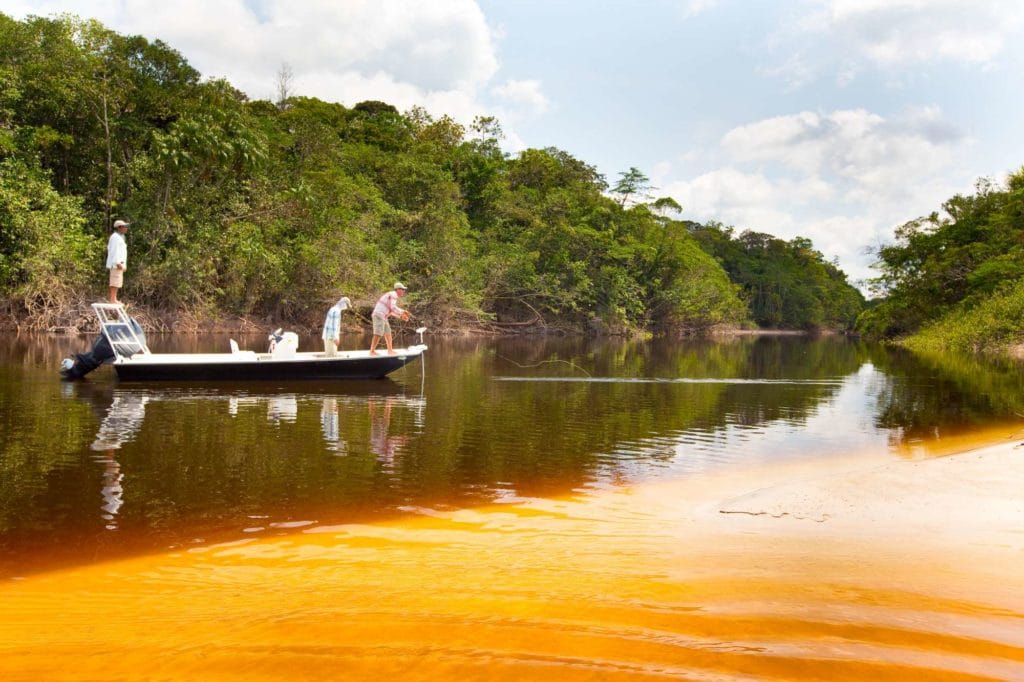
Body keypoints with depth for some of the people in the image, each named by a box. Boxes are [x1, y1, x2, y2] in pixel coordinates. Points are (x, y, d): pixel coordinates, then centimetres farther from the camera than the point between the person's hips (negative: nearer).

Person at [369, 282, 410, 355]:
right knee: (378, 334, -16)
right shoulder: (394, 294, -6)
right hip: (379, 315, -11)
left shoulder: (393, 296, 24)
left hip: (382, 316, 11)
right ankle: (372, 351, -19)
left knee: (388, 333, 13)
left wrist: (401, 315, 17)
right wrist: (403, 312, -7)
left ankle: (390, 351, 19)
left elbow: (391, 311, 25)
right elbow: (393, 307, -17)